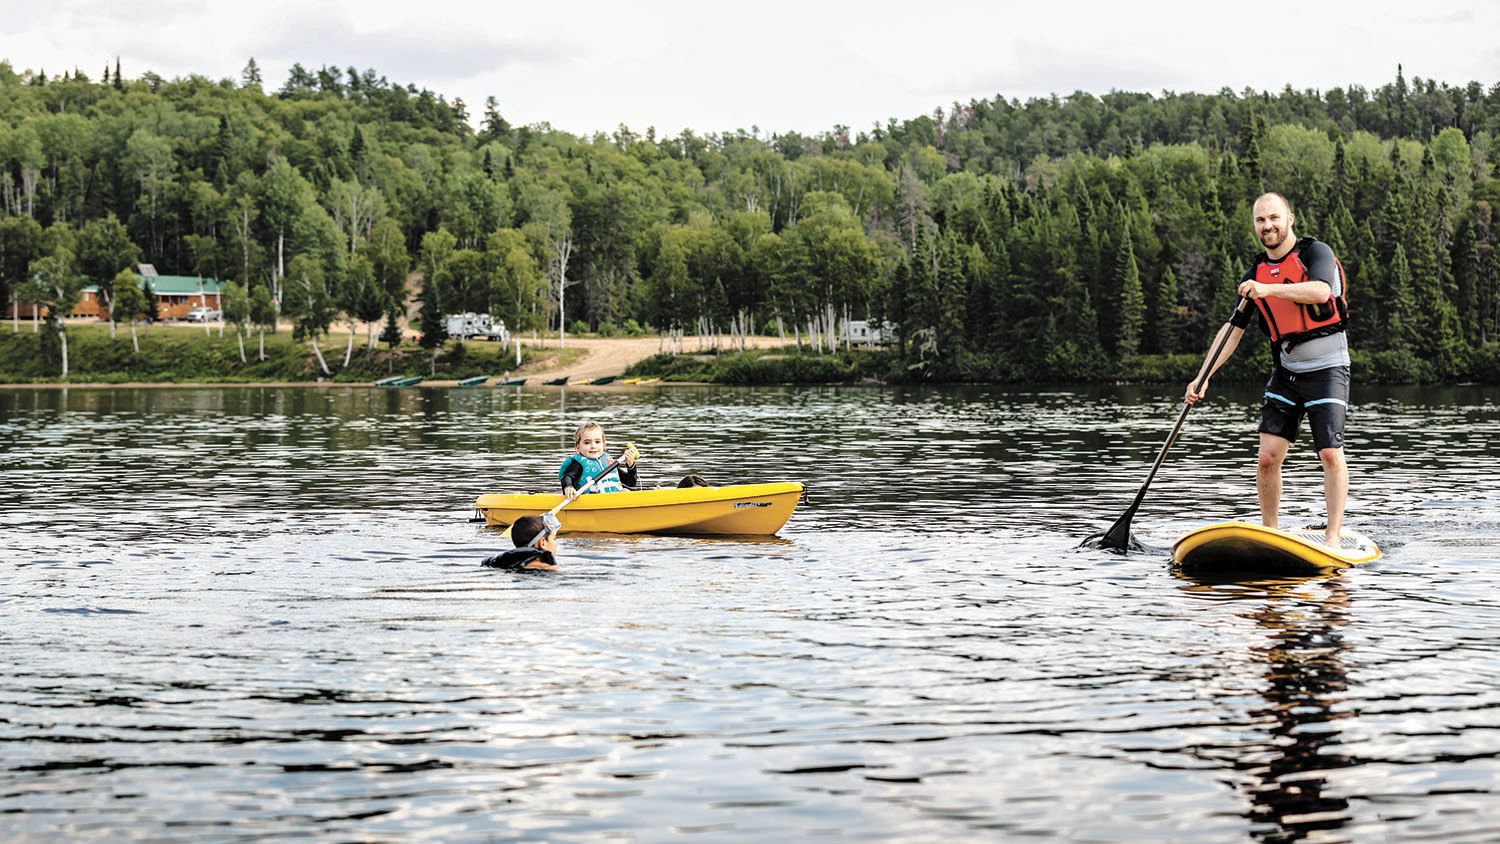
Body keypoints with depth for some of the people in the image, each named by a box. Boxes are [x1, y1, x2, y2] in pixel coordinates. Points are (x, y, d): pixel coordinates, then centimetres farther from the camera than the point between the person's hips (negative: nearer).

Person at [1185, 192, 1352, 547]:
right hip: (1286, 370, 5)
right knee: (1268, 457, -5)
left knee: (1330, 453, -13)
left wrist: (1268, 289, -35)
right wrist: (1203, 378, -2)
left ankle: (1333, 537, -7)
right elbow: (1232, 329, 7)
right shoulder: (1255, 274, 9)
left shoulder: (1315, 252, -6)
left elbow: (1320, 291, -26)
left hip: (1327, 368, -5)